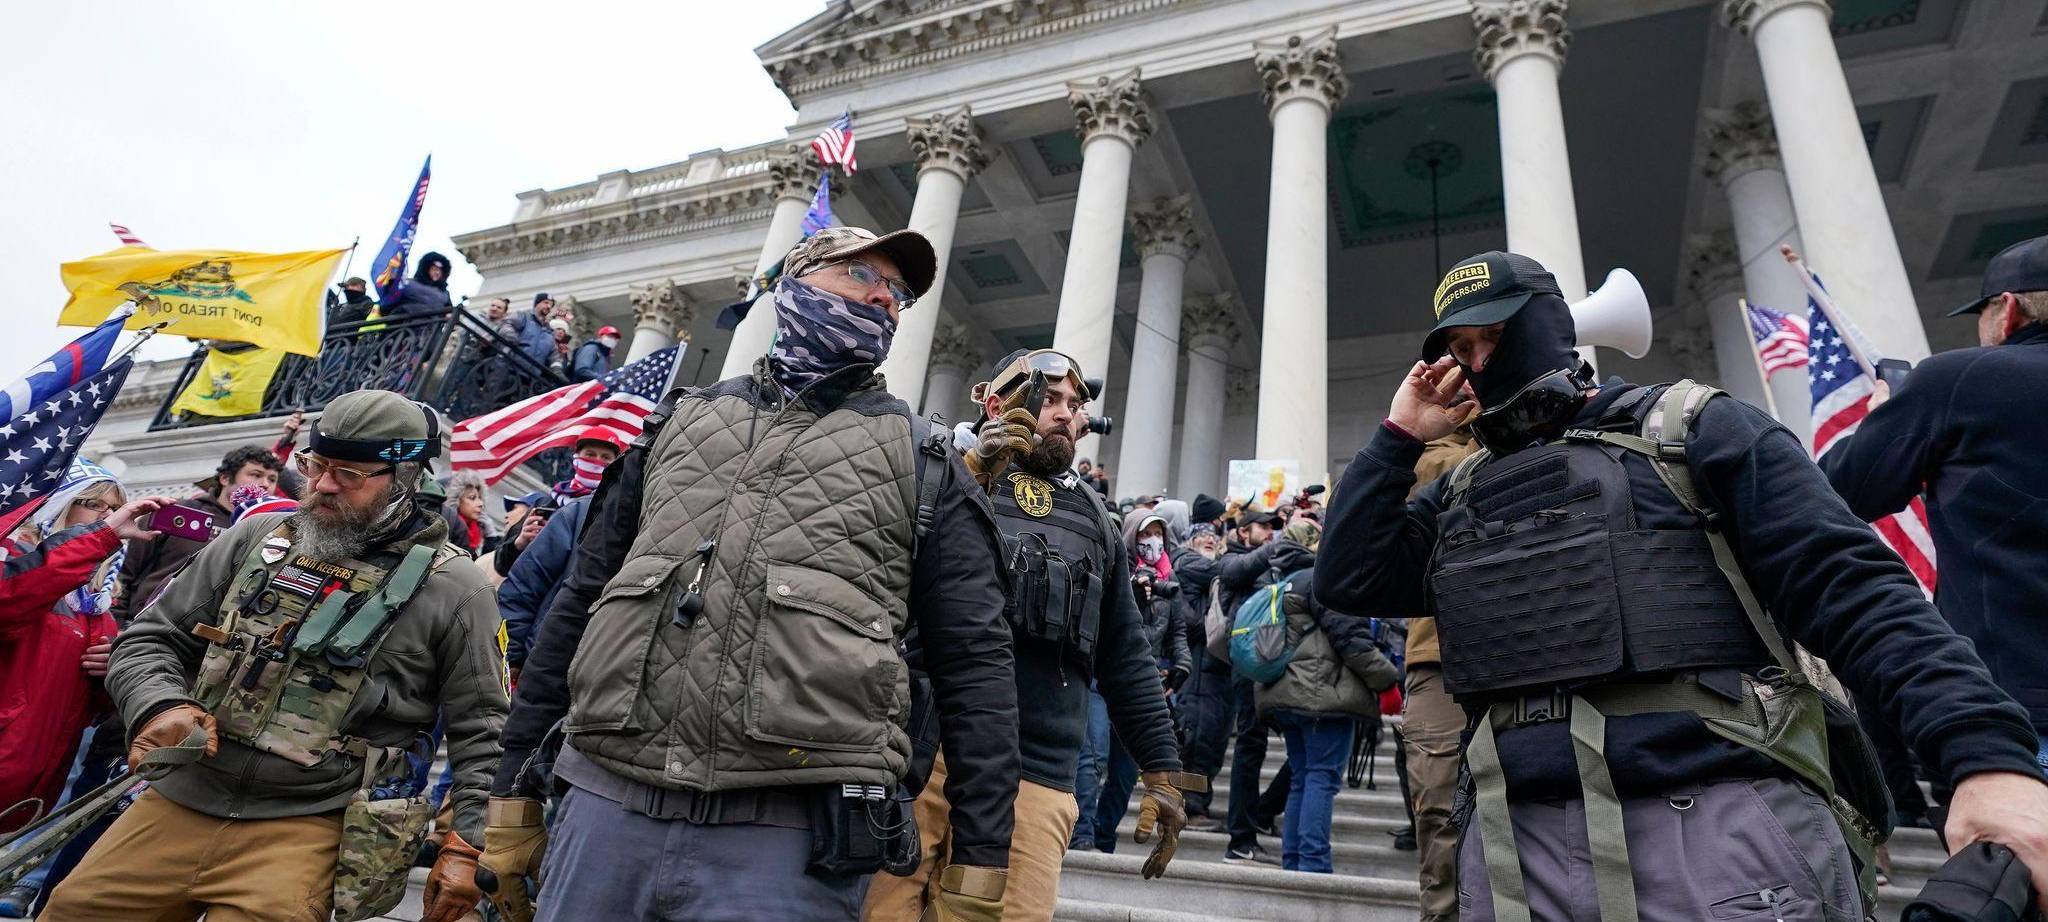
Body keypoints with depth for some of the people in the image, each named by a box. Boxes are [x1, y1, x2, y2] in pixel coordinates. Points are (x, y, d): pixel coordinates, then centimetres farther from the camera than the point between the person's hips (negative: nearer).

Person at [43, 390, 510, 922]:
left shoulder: (451, 591, -7)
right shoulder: (255, 538, 7)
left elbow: (479, 731, -4)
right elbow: (150, 638, 13)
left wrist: (466, 844, -12)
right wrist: (162, 704, -9)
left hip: (309, 826, -4)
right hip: (178, 802, 5)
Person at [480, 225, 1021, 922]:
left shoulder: (923, 463, 7)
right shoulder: (681, 419, 16)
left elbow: (975, 666, 2)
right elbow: (578, 603, 17)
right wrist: (513, 790, 15)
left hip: (791, 838, -2)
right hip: (604, 808, 3)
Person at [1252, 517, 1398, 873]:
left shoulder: (1274, 584, 18)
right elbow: (1351, 637, -14)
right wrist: (1389, 677, -5)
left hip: (1286, 696, 8)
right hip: (1326, 693, -8)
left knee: (1302, 778, 13)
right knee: (1323, 777, -6)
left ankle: (1293, 863, 15)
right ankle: (1314, 863, -9)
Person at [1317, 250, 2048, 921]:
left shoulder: (1692, 430, 6)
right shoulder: (1458, 495, 17)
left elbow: (1850, 588, -3)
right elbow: (1346, 581, 7)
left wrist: (1988, 754, -17)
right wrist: (1398, 438, 8)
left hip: (1726, 825, -3)